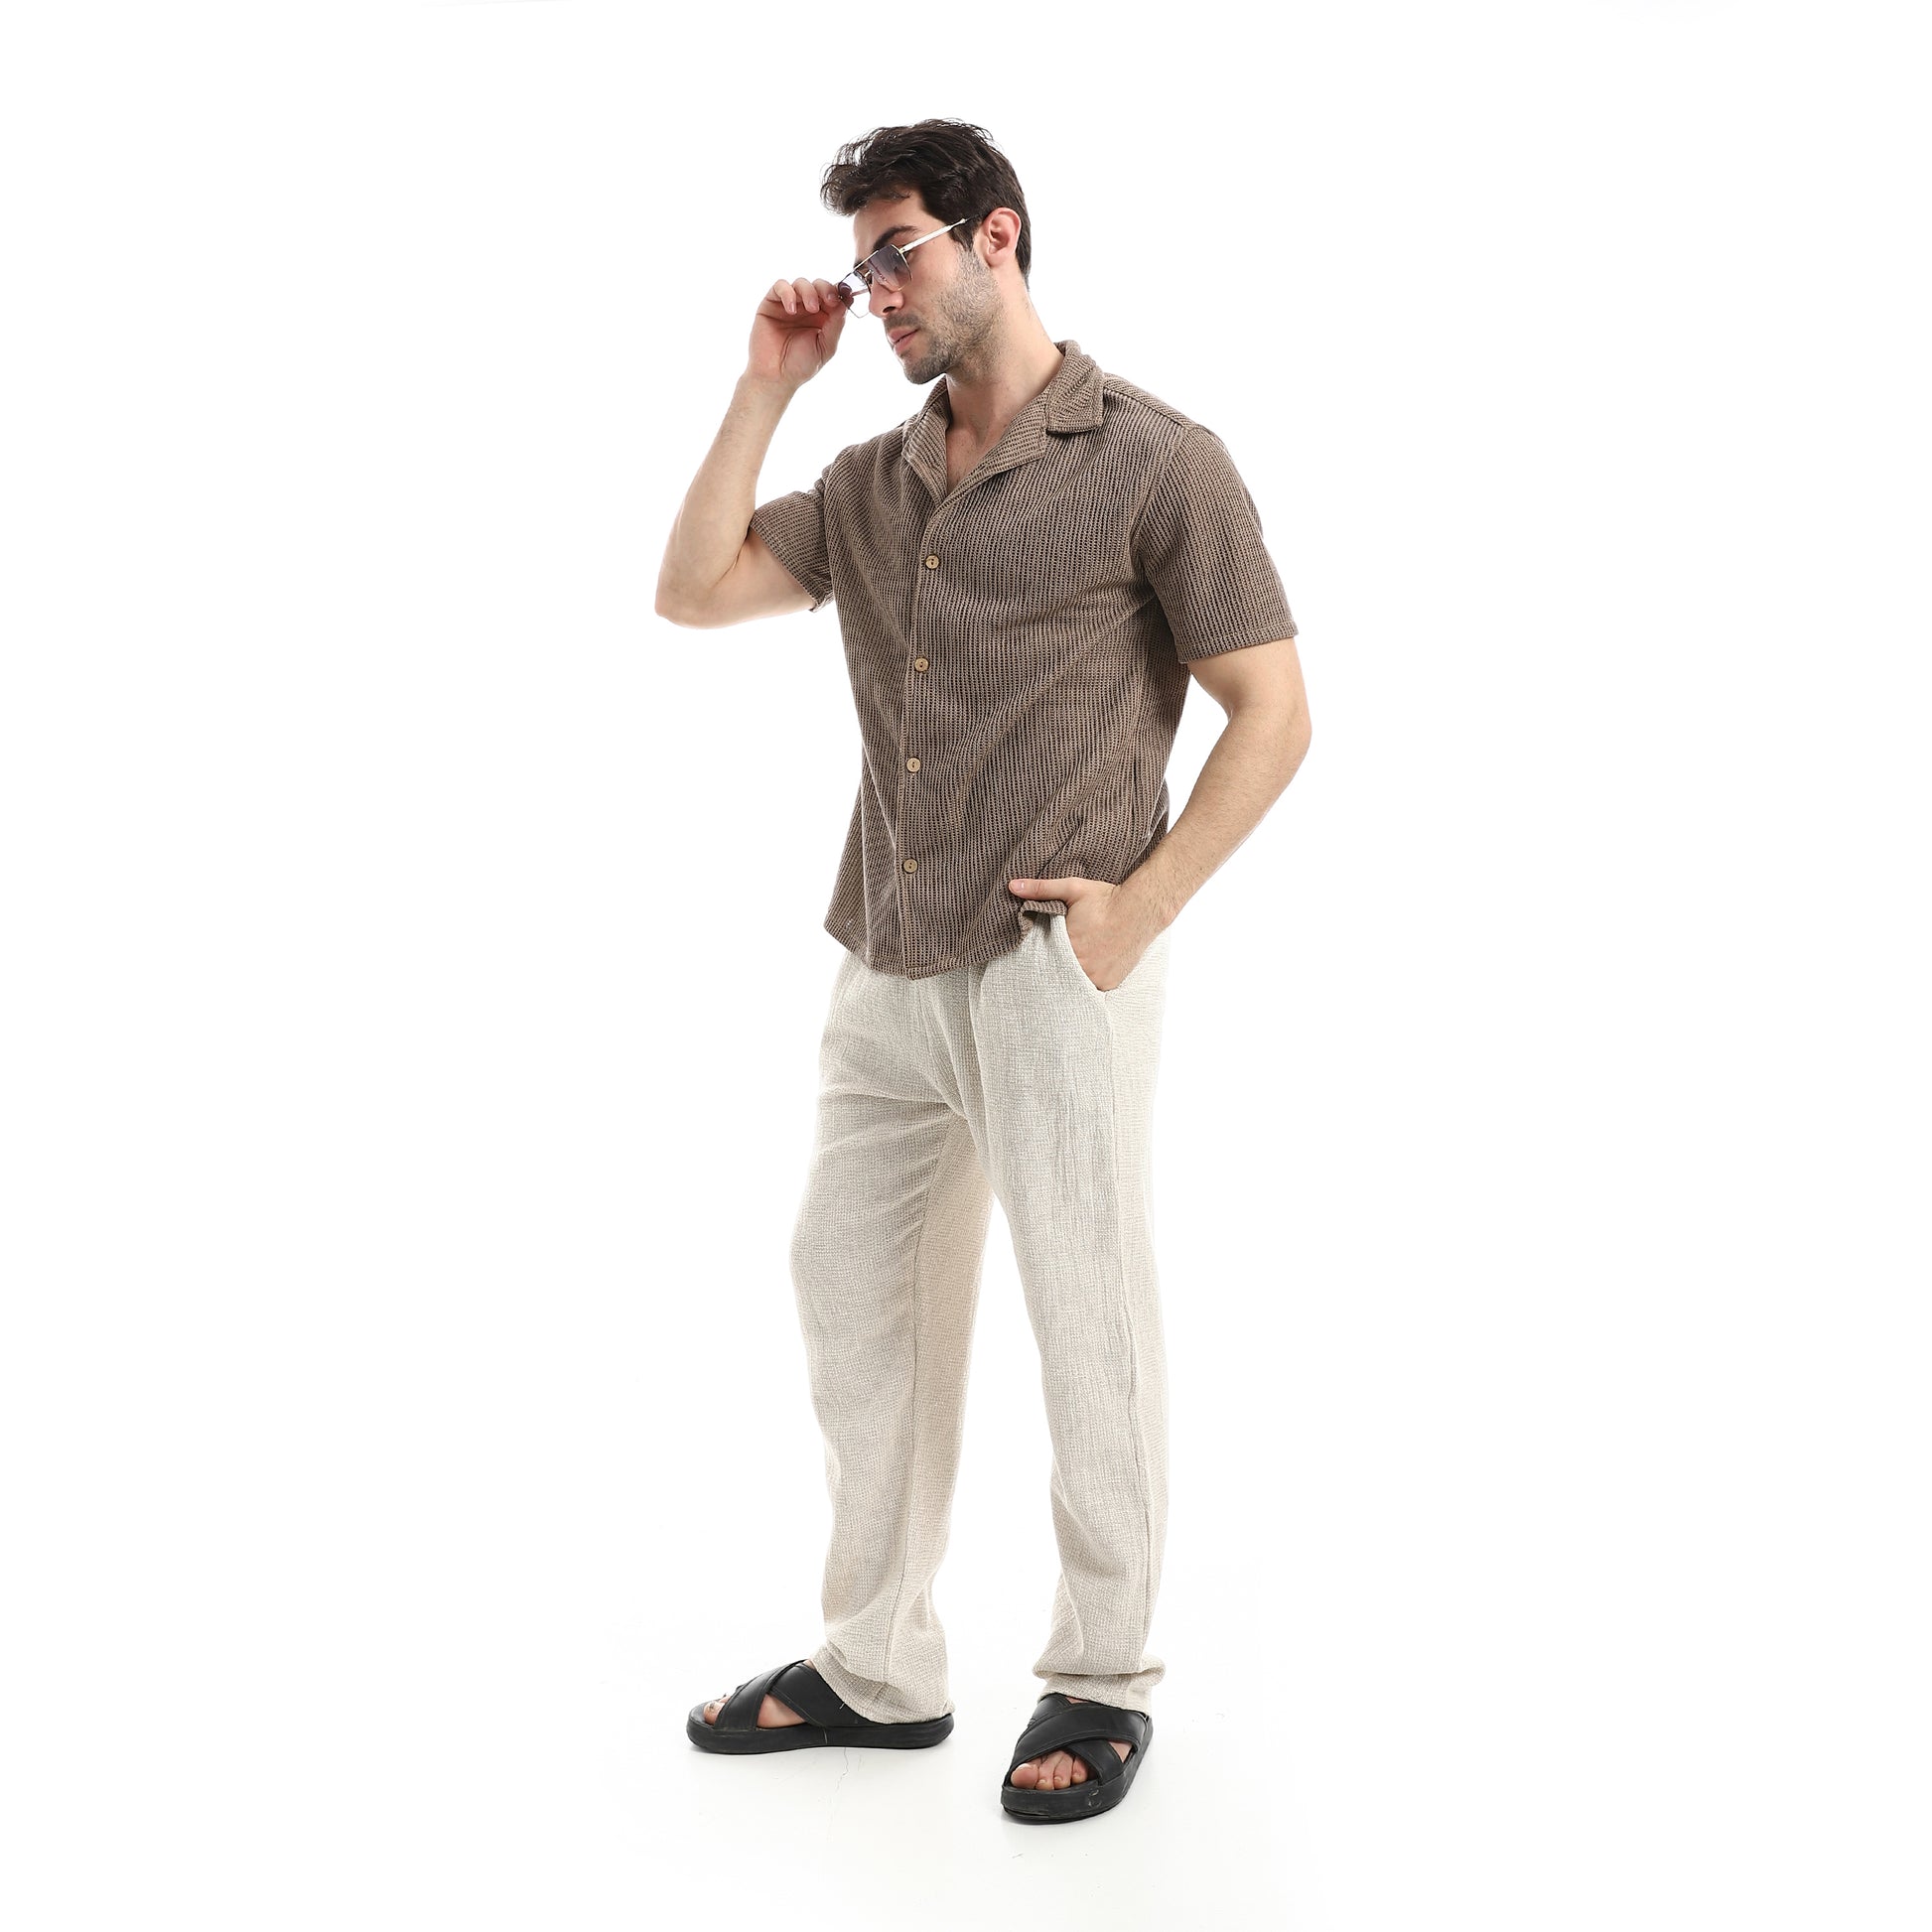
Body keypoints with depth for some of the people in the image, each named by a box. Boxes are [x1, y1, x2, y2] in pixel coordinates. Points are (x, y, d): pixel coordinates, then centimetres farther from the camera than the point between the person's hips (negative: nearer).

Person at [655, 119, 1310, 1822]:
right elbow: (694, 592, 9)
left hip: (1053, 973, -7)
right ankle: (878, 1671, 30)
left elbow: (1273, 714, -6)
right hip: (891, 973, 7)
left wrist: (1142, 905, -14)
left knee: (1088, 1325, 3)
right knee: (855, 1298, 14)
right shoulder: (873, 483, 13)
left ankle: (1104, 1683, 22)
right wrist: (768, 387, 6)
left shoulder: (1154, 463, -5)